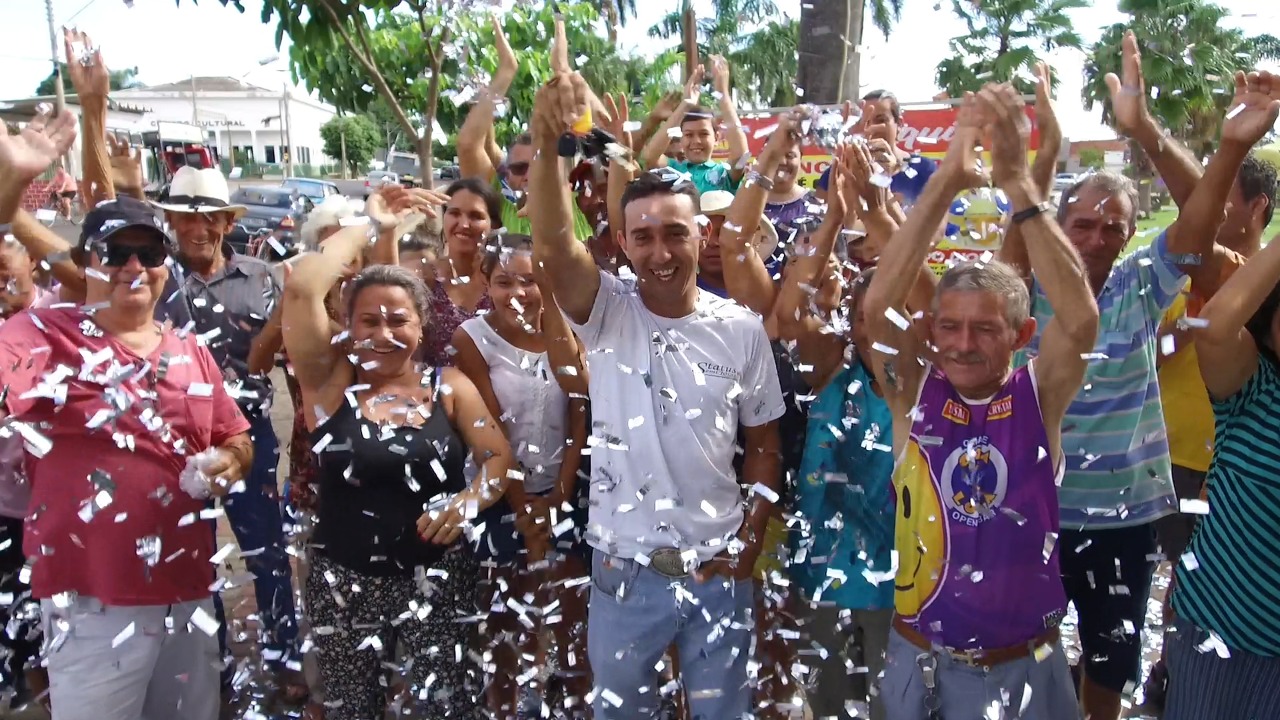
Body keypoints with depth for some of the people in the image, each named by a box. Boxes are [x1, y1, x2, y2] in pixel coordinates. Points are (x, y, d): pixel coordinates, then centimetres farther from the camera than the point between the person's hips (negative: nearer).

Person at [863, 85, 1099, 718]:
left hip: (1023, 666, 0)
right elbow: (877, 308, -24)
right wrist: (946, 181, -28)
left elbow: (1080, 318, -26)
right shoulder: (915, 392, -8)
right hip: (917, 661, 1)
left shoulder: (1039, 396, -8)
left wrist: (1015, 180, -31)